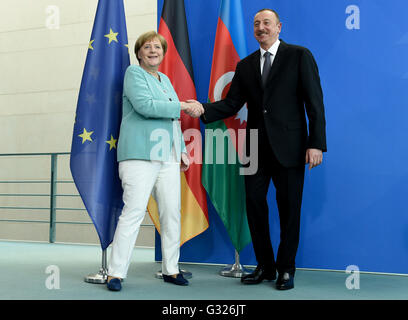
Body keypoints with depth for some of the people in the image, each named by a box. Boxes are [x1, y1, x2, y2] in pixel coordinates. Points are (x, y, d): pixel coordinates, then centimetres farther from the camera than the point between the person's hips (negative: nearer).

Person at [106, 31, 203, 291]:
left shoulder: (165, 80, 24)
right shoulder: (134, 73, 2)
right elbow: (145, 106, -15)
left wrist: (182, 151, 21)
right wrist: (182, 106, -10)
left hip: (168, 157, 7)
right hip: (140, 155, -7)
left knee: (172, 213, 5)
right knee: (134, 211, -12)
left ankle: (171, 269, 15)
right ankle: (116, 272, -6)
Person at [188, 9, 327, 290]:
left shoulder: (299, 56, 1)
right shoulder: (245, 66, 13)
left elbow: (314, 102, -4)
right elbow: (231, 104, 6)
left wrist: (316, 143, -12)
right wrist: (203, 110, -13)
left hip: (288, 146, -4)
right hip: (256, 147, 4)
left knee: (289, 208, 3)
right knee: (254, 204, 7)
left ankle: (286, 269, 19)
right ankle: (265, 266, 22)